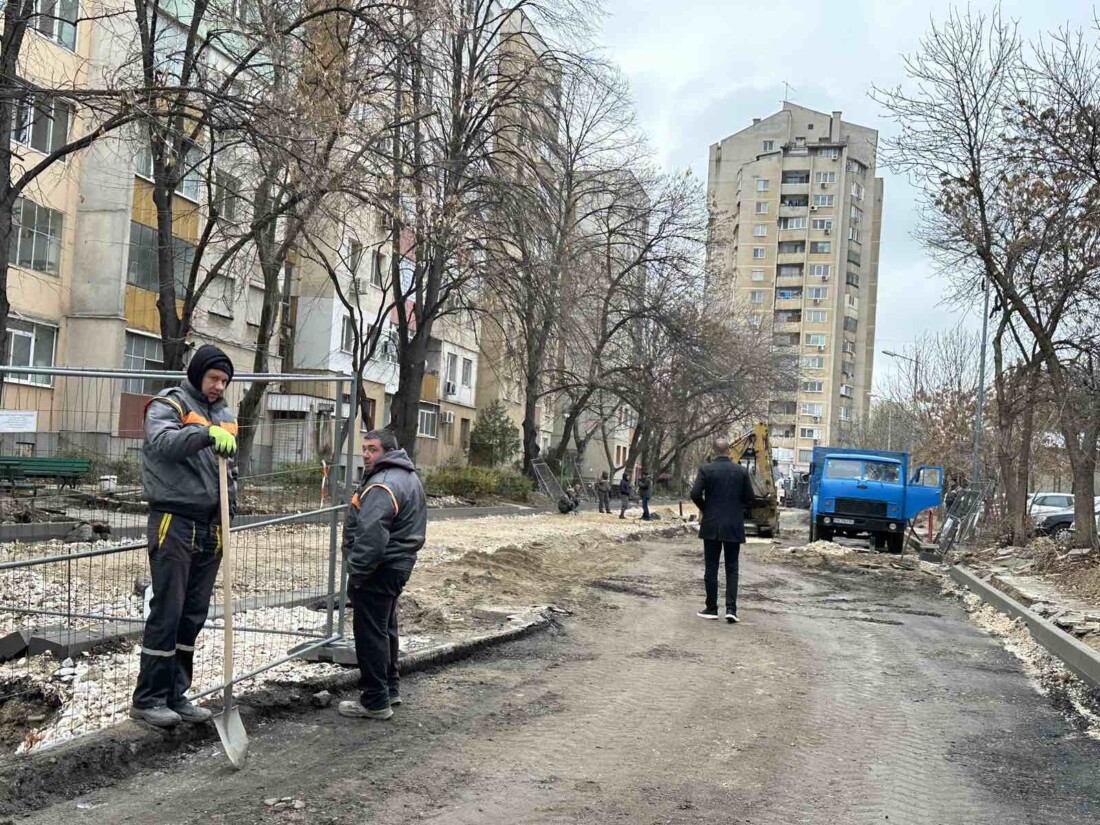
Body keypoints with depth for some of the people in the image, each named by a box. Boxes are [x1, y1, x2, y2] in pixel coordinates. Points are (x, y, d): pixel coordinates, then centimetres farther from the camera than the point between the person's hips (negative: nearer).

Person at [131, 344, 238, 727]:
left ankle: (176, 695, 17)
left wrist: (230, 503, 14)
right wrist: (207, 434, -39)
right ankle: (148, 699, 3)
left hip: (211, 526, 7)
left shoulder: (225, 415, 18)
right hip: (174, 522, -7)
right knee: (167, 612, -6)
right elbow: (162, 442, -25)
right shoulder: (168, 405, -4)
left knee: (194, 614, 9)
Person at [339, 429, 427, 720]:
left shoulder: (382, 486, -22)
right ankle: (390, 688, 33)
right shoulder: (410, 477, 13)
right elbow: (415, 526, 22)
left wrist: (356, 571, -21)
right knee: (386, 628, 22)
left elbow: (371, 536, -28)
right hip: (401, 564, 11)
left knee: (370, 634, -3)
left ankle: (375, 702, 3)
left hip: (378, 570, -11)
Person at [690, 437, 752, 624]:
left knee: (711, 568, 7)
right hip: (734, 526, 1)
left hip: (711, 525, -1)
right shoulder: (741, 471, -1)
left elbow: (695, 493, -13)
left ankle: (711, 608, 10)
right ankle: (731, 608, -4)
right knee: (732, 568, 6)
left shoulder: (706, 469, -7)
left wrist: (704, 509, 5)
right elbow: (748, 497, 1)